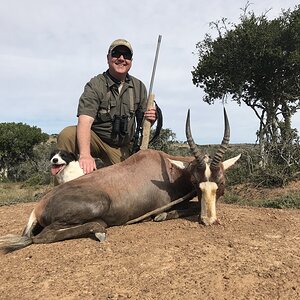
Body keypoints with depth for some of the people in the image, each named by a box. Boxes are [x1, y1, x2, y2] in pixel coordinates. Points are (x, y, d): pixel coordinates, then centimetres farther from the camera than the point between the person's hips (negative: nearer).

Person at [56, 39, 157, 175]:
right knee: (67, 135, -30)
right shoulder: (95, 85, -14)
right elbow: (85, 121, -29)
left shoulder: (139, 87, 1)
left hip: (122, 147, 3)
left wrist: (150, 119, -20)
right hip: (95, 138, -3)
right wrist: (85, 154, -46)